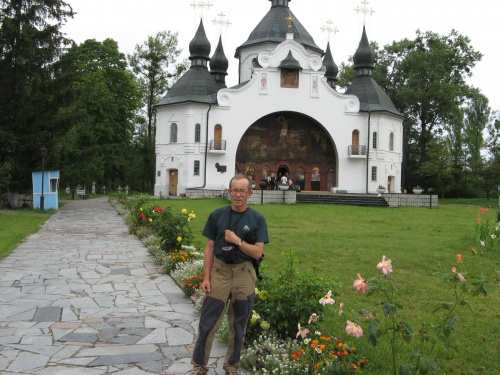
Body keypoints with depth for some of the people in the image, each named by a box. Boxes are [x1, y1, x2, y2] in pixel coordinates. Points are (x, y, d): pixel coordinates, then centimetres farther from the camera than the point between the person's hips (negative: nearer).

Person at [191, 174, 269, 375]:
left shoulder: (257, 219, -3)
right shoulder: (217, 215, 0)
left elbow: (257, 253, -6)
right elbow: (210, 248, 2)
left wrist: (237, 240, -17)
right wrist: (206, 277, -2)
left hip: (244, 274, 0)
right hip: (219, 271, 0)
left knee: (238, 324, 11)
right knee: (208, 322, 3)